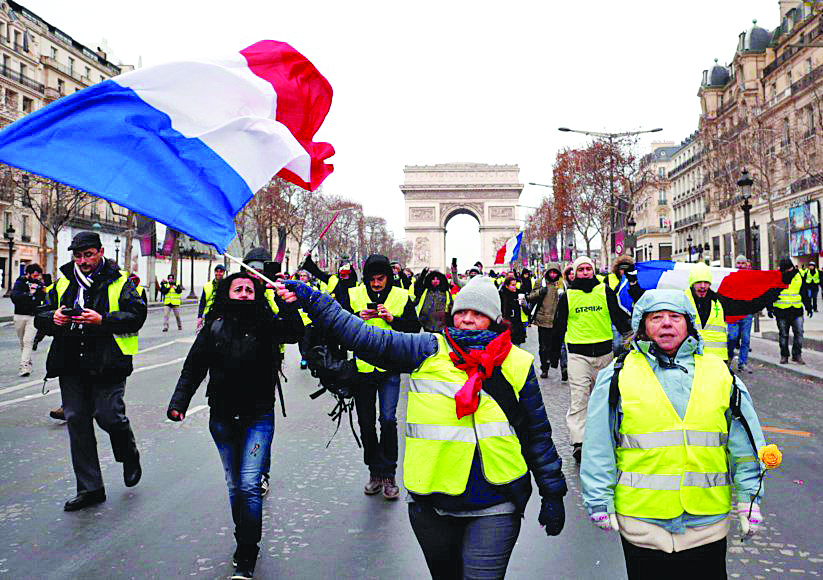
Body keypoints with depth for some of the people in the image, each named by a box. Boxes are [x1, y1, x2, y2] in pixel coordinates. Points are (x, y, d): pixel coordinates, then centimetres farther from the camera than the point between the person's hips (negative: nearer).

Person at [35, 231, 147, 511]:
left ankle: (130, 458, 26)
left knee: (109, 416, -9)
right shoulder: (63, 282, 13)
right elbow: (40, 317, 14)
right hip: (71, 364, 5)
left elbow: (136, 316, -9)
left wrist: (102, 320, -22)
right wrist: (53, 318, -9)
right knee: (76, 421, 6)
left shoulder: (119, 281, 0)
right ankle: (90, 488, 17)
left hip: (107, 363, -5)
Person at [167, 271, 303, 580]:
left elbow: (294, 334, -21)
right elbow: (193, 367, 5)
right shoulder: (214, 327, 2)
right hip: (222, 418, 3)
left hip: (258, 417, -3)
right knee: (234, 485, 14)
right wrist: (179, 401, -4)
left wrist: (289, 305, -34)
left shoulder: (266, 323, -4)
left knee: (249, 485, -7)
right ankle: (244, 539, 33)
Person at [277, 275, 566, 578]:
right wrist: (311, 300, -14)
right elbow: (367, 338, -8)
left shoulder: (518, 364, 0)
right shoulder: (427, 351, -2)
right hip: (431, 507, 2)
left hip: (493, 509, -1)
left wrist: (553, 492, 8)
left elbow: (538, 433, 6)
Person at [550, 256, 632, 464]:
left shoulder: (605, 292, 5)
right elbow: (559, 327, 10)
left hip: (604, 352, 2)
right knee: (578, 398, -10)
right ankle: (578, 442, -13)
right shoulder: (568, 296, 4)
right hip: (578, 353, -2)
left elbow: (618, 317, 9)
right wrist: (554, 355, 13)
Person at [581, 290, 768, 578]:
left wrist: (749, 497, 8)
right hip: (640, 519, -2)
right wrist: (600, 501, -3)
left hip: (708, 520, 2)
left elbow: (745, 442, 10)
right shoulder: (617, 377, -4)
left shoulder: (719, 373, 5)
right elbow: (598, 446, -2)